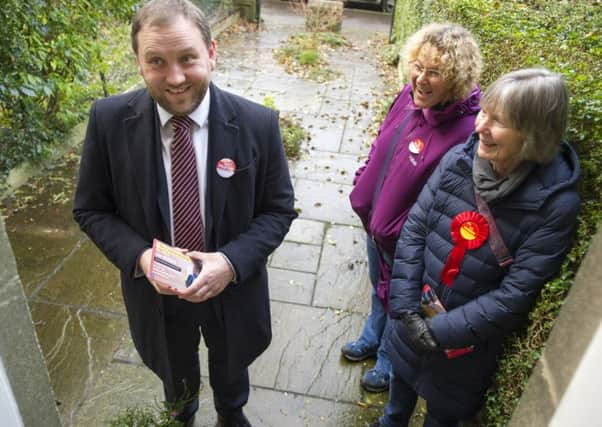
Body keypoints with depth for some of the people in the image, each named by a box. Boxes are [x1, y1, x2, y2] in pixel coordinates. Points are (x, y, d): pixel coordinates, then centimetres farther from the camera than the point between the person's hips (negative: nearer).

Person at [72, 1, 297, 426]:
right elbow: (91, 209, -7)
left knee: (231, 369, 30)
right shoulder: (108, 120, -17)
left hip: (232, 287, 0)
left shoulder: (258, 123, -20)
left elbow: (278, 209, -11)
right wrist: (138, 256, -24)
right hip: (154, 288, 1)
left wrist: (232, 262, -26)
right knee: (175, 375, 31)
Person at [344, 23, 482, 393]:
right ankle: (372, 339, 60)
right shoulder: (410, 95, -10)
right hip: (375, 218, 7)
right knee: (379, 288, 30)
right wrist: (363, 190, 6)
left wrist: (398, 231, -18)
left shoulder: (466, 132, -31)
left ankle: (390, 364, 49)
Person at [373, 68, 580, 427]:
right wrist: (406, 306, -16)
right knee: (403, 371, 30)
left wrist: (444, 329, -21)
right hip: (416, 315, 4)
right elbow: (414, 229, -11)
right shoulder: (459, 158, -15)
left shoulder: (555, 203, -23)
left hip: (471, 336, -3)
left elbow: (517, 292, -21)